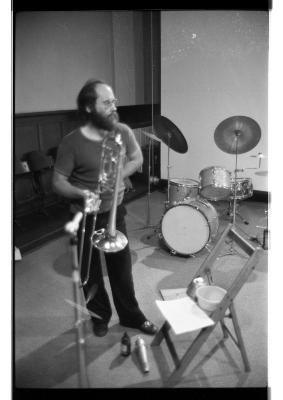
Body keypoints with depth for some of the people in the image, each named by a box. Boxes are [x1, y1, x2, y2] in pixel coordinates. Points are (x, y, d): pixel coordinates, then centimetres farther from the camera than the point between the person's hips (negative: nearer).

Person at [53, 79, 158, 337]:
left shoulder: (122, 132, -7)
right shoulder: (72, 143, -18)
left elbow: (137, 159, 8)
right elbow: (58, 182, -13)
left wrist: (118, 176, -11)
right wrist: (80, 193, -33)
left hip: (115, 212, 3)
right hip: (87, 218, -2)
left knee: (122, 268, 14)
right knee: (92, 272, 14)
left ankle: (131, 316, 35)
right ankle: (100, 316, 39)